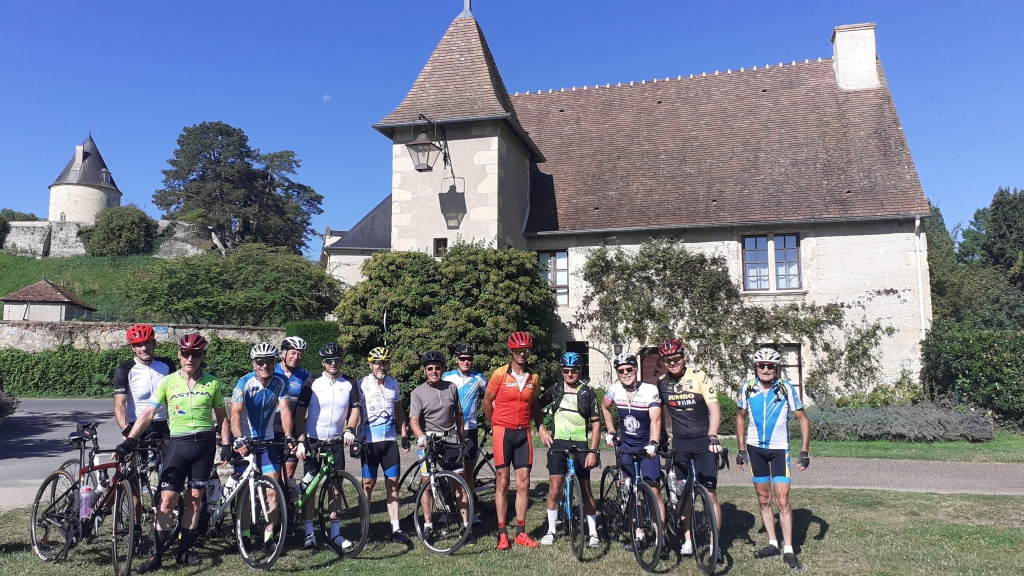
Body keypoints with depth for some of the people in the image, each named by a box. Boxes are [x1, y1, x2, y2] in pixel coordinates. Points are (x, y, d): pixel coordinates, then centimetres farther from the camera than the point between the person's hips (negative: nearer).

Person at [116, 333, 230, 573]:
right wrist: (130, 439, -14)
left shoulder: (212, 383, 2)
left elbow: (221, 416, 8)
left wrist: (226, 444, 2)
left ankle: (184, 552, 18)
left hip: (205, 444, 1)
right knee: (167, 500, -5)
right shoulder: (167, 382, -1)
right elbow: (148, 413, -4)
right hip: (178, 443, -1)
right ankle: (157, 556, 5)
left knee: (194, 499, 7)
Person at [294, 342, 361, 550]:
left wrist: (350, 429, -18)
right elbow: (300, 412, -5)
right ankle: (309, 533, 10)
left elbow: (355, 410, 2)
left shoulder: (348, 385, 3)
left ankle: (335, 532, 15)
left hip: (336, 441, 2)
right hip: (313, 440, -2)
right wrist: (301, 441, -13)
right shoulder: (312, 382, -4)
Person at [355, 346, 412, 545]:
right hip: (370, 441, -3)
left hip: (390, 440, 4)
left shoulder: (393, 383, 9)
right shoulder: (362, 384, -4)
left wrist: (404, 435, 12)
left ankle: (396, 529, 6)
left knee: (393, 484, 3)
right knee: (368, 484, 3)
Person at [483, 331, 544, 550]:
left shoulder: (534, 378, 5)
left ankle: (521, 532, 13)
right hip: (503, 432, -3)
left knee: (523, 483, 4)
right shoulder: (500, 374, -6)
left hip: (524, 433, 3)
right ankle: (502, 533, 7)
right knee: (502, 482, 1)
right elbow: (487, 401, 5)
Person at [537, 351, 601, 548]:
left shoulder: (588, 394, 2)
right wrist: (541, 429, 3)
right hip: (558, 443, 1)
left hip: (580, 445, -1)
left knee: (586, 490, 4)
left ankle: (593, 533, 15)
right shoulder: (554, 390, 5)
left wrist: (593, 451, -8)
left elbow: (596, 423, 0)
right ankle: (551, 530, 12)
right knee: (555, 488, -3)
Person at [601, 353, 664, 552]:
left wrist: (653, 444, -43)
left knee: (653, 491, -10)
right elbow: (605, 408, 14)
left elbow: (655, 419, -29)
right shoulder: (615, 389, -7)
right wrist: (611, 433, 9)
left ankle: (660, 536, -3)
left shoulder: (650, 390, -18)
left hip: (647, 447, -4)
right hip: (626, 446, 4)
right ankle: (638, 533, 20)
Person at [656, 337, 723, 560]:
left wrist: (712, 437, -28)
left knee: (709, 493, -5)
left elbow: (714, 409, -16)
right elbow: (659, 413, 15)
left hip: (704, 441, -3)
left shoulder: (699, 376, -11)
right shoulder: (661, 383, 1)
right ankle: (687, 541, 15)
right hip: (680, 444, 3)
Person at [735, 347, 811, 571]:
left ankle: (788, 550, 2)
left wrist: (804, 451, -12)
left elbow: (803, 419, -6)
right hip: (755, 448, 3)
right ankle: (773, 544, 23)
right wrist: (741, 449, 4)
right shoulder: (747, 388, -6)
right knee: (763, 498, 11)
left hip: (779, 449, -3)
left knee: (782, 500, -7)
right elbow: (741, 417, 7)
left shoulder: (786, 389, -13)